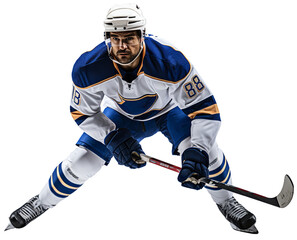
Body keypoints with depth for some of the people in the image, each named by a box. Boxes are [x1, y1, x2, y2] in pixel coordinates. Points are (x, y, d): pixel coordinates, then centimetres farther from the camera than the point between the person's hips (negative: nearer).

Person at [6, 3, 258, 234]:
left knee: (206, 150, -23)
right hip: (121, 116, 1)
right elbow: (83, 113, -15)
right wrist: (113, 138, -32)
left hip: (169, 110, -1)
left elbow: (205, 109, -36)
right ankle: (42, 202, 22)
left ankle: (226, 202, 8)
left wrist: (196, 154, -49)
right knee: (80, 163, -7)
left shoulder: (170, 61, -41)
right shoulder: (88, 68, -33)